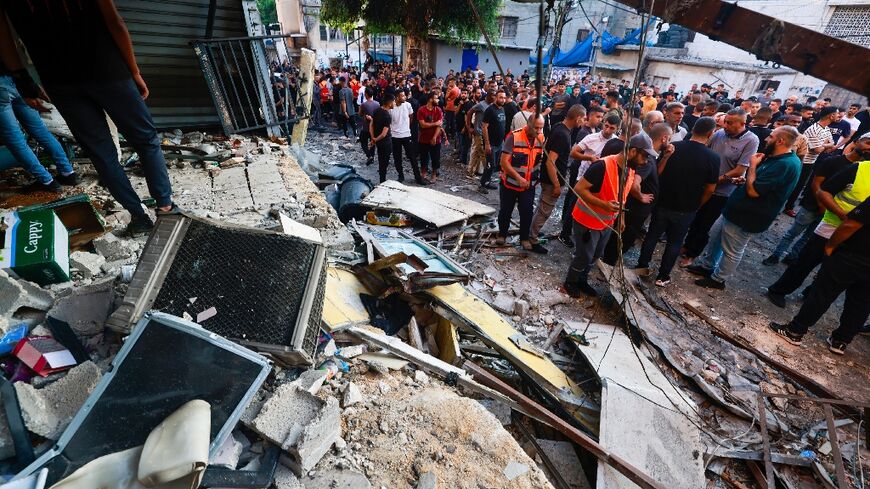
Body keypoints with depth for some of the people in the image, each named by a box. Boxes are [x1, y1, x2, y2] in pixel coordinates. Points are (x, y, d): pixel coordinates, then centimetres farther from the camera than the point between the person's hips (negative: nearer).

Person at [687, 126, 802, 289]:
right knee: (714, 236, 21)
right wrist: (742, 180, -3)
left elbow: (753, 191, -27)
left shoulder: (786, 165, -24)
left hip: (746, 217, -10)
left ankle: (718, 279, 23)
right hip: (736, 209, 10)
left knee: (732, 251, 7)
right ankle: (706, 265, 36)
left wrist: (753, 165, -16)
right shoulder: (776, 158, 8)